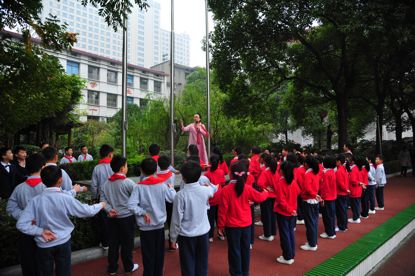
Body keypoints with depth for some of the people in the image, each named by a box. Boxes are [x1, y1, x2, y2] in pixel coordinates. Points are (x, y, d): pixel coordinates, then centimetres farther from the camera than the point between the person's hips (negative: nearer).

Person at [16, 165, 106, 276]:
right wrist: (101, 205, 8)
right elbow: (87, 211, -9)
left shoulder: (35, 200, -14)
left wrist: (40, 231, -9)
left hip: (44, 245, 2)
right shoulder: (66, 199, -18)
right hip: (63, 243, -1)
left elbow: (21, 224, -16)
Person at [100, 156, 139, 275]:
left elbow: (102, 199, -1)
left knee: (113, 243, 15)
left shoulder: (106, 183, 1)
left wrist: (109, 209, -7)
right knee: (127, 243, 10)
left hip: (112, 218, 5)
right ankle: (128, 267, 24)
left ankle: (112, 268, 26)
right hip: (127, 217, -5)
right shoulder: (128, 182, -16)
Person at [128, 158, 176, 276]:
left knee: (148, 254, 11)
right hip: (160, 224, 2)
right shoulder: (162, 184, -8)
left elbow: (131, 205, -22)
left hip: (146, 227, -2)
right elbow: (172, 198, -2)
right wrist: (171, 188, 14)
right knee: (159, 253, 18)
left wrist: (143, 212, -11)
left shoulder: (139, 187, -14)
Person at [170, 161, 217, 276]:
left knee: (188, 265, 12)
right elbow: (213, 189, 17)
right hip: (203, 232, 3)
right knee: (202, 263, 18)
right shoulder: (205, 190, -9)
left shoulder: (181, 195, -20)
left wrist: (174, 237, -2)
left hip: (186, 235, -3)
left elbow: (177, 218, -13)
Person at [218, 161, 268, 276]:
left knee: (234, 250, 10)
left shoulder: (226, 189, -18)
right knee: (245, 249, 18)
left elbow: (223, 209, -13)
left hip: (232, 225, -3)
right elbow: (260, 197, 7)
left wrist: (220, 224, -1)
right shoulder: (248, 188, -9)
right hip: (246, 224, 3)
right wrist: (266, 192, 30)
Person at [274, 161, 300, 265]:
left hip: (283, 212, -6)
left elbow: (281, 200, -22)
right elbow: (297, 192, 13)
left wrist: (289, 209, -15)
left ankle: (287, 257, 13)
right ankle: (291, 255, 26)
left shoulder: (280, 183, -21)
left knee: (284, 234, 4)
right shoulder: (293, 181, -3)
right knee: (291, 232, 16)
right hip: (292, 211, 6)